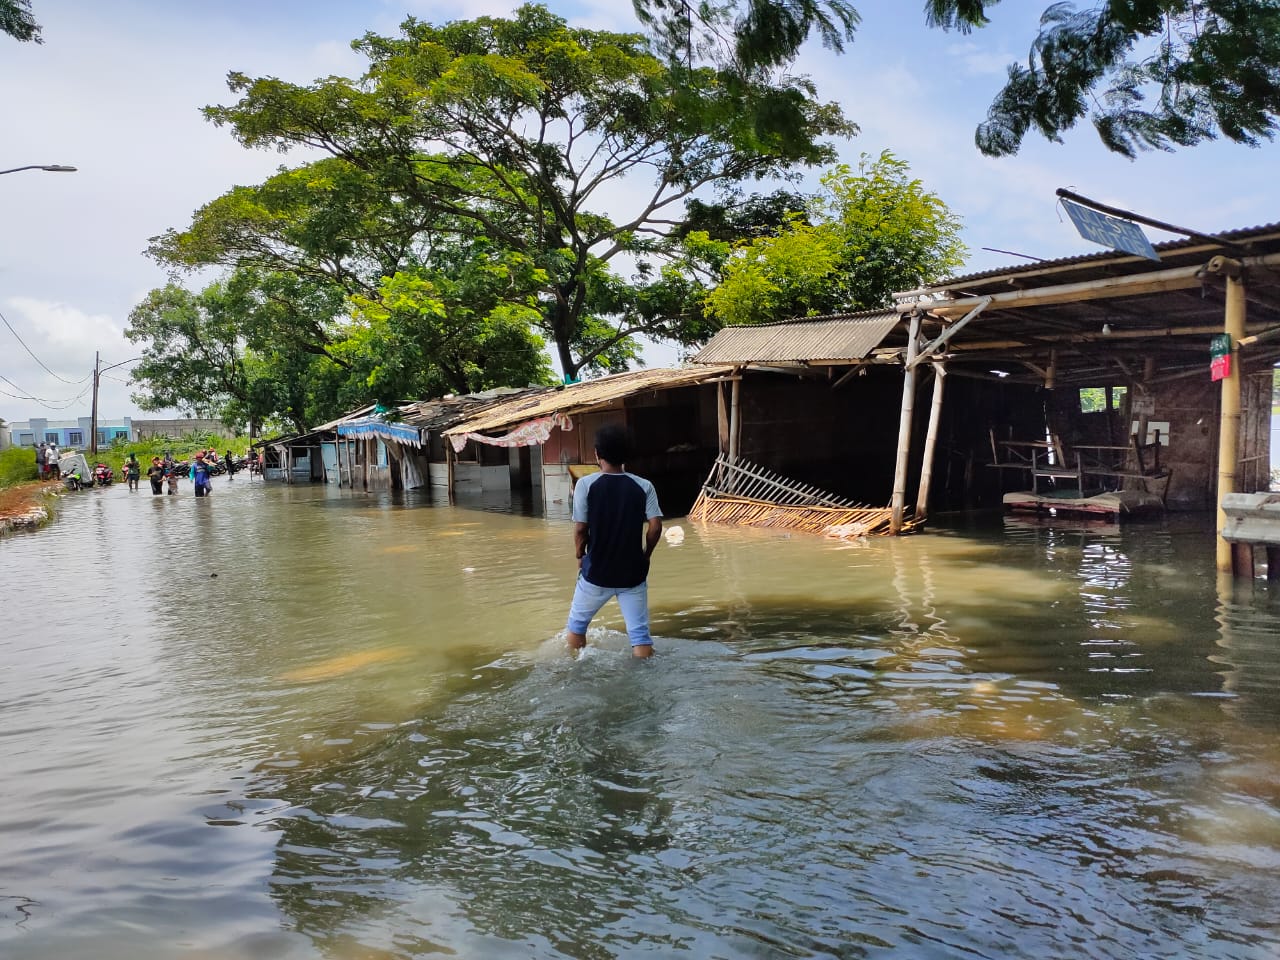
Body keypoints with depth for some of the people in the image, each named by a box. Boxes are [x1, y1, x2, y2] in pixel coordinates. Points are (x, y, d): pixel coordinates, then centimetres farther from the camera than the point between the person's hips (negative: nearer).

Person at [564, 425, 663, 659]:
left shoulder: (586, 484, -9)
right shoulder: (644, 486, -4)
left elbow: (580, 528, -9)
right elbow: (655, 526, -9)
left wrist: (580, 555, 9)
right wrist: (645, 555, 8)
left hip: (596, 572, -1)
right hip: (633, 573, 1)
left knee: (577, 623, 21)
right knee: (640, 632, 6)